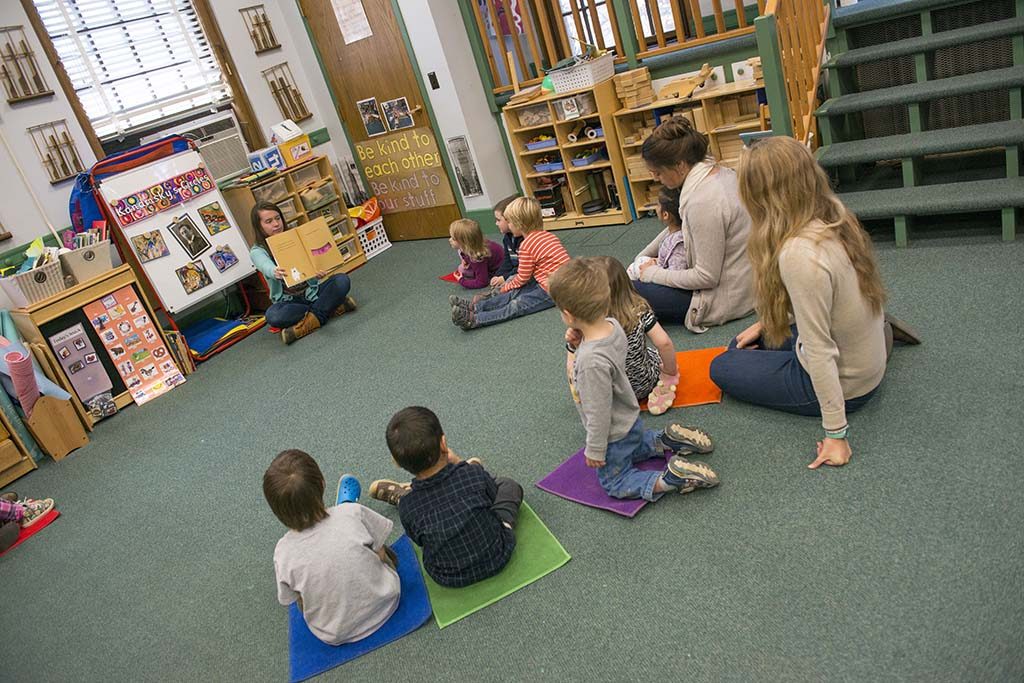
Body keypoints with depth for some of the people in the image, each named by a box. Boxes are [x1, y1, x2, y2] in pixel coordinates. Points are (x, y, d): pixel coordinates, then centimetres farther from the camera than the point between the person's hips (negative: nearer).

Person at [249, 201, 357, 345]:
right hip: (288, 301, -2)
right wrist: (275, 272, -55)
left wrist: (319, 272, -39)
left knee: (342, 280, -24)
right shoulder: (257, 251, -5)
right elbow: (266, 266, -29)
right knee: (273, 315, -37)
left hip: (312, 291, 2)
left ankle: (310, 322, -26)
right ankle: (330, 309, -25)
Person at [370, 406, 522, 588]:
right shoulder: (474, 473, -28)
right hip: (497, 558, 0)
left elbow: (420, 541, -5)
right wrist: (458, 463, 7)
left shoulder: (407, 507, -25)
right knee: (506, 484, 24)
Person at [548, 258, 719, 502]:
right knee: (629, 450, 38)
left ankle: (673, 478, -3)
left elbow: (599, 413, -28)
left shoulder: (592, 361, -40)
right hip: (630, 418, 9)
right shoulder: (613, 325, -16)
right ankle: (667, 441, 21)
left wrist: (595, 450, -15)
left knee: (615, 484, 13)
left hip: (615, 434, -9)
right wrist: (579, 341, -7)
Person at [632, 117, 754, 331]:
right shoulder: (720, 171, 0)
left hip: (726, 298, -10)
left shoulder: (702, 201, -30)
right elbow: (677, 223, 16)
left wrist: (654, 274, -12)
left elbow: (707, 277, -24)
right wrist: (644, 257, 19)